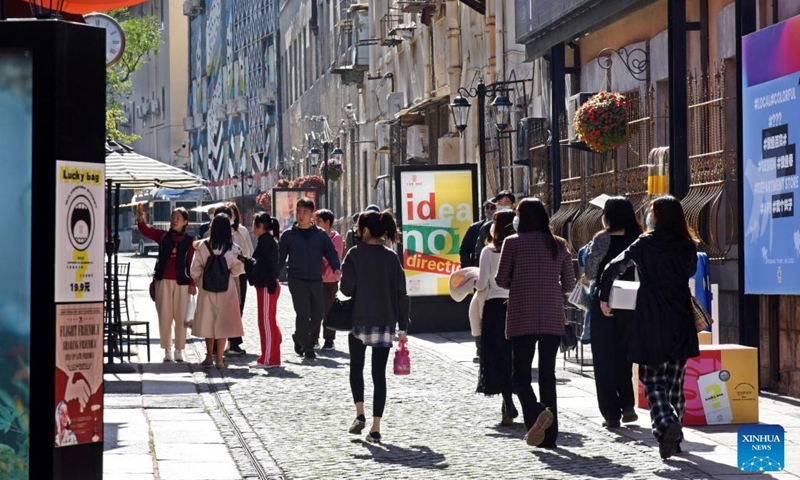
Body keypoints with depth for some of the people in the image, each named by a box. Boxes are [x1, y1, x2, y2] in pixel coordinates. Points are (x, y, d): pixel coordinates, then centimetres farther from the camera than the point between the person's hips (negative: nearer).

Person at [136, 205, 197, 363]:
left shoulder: (189, 240, 2)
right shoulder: (163, 236, 7)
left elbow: (192, 264, -1)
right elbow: (146, 231, -8)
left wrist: (192, 283, -6)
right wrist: (140, 219, -27)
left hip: (182, 283, -2)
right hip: (163, 281, 2)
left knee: (181, 317, 2)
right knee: (164, 317, 3)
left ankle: (179, 351, 12)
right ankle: (167, 351, 12)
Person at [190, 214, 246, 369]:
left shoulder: (203, 246, -6)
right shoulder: (233, 248, -10)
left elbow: (195, 270, -4)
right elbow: (238, 270, -8)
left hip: (207, 289, 1)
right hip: (226, 289, -1)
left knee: (208, 321, 14)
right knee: (222, 322, 5)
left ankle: (209, 356, 21)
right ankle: (219, 359, 3)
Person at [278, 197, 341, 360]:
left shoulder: (320, 234, 8)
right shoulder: (288, 235, 4)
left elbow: (331, 252, 6)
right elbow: (280, 258, 5)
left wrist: (336, 268, -12)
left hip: (316, 280, 3)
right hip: (297, 280, -3)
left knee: (318, 313, 8)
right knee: (303, 313, -8)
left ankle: (299, 337, 31)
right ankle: (307, 348, 0)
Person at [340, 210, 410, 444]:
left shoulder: (355, 254, -8)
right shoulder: (392, 257, 2)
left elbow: (347, 288, -13)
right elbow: (401, 293, 3)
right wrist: (402, 326, 8)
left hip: (360, 321, -2)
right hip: (385, 323, 2)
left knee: (356, 368, 19)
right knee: (379, 374, 4)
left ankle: (360, 414, 3)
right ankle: (375, 428, 0)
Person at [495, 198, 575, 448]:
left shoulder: (513, 243, -5)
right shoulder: (559, 245, 6)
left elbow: (501, 280, -3)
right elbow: (569, 284, 8)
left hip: (522, 319, -3)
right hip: (552, 319, 3)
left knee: (520, 374, 4)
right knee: (548, 374, 10)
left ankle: (536, 412, -24)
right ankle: (549, 434, 8)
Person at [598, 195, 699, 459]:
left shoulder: (646, 244, -6)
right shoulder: (688, 246, 2)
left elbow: (613, 268, -9)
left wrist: (603, 297, 2)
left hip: (651, 321, -3)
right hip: (681, 319, 3)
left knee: (651, 378, 2)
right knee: (675, 379, 11)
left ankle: (667, 423, -21)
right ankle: (674, 437, 14)